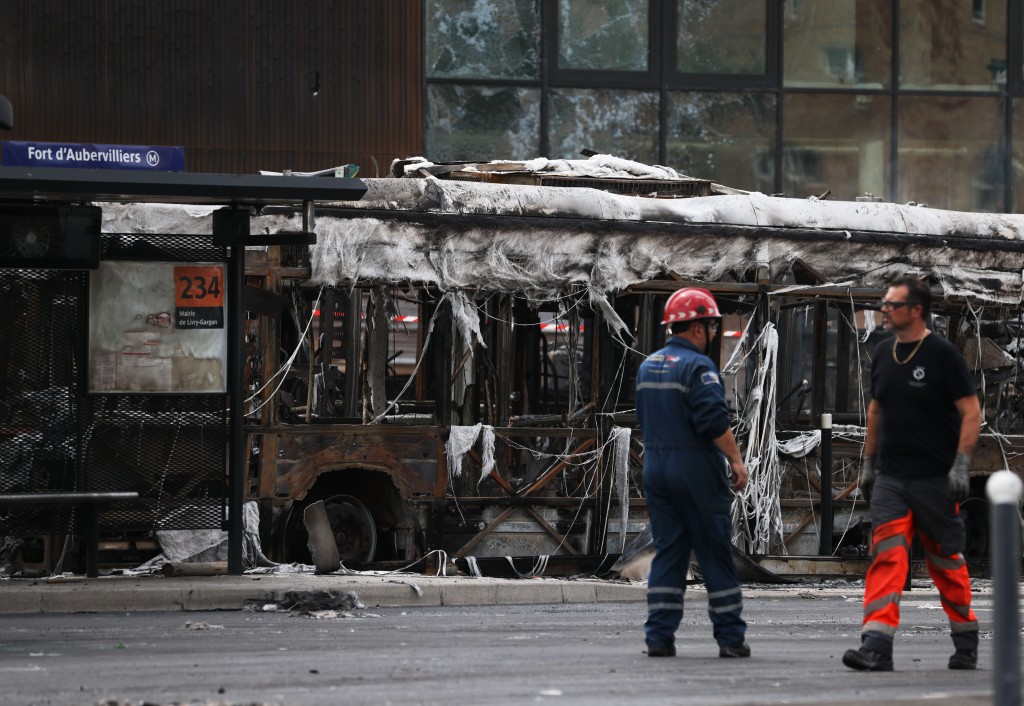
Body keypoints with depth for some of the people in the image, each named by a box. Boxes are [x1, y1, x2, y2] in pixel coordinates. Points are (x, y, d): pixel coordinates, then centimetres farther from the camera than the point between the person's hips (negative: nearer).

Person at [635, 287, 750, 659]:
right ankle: (730, 637, 3)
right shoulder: (698, 366, -13)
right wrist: (736, 460, -13)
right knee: (716, 554, 0)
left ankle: (659, 636, 3)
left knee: (667, 553, 9)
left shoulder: (648, 366, 12)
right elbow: (715, 421, -20)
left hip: (656, 467, 7)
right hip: (696, 468, -7)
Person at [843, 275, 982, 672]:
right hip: (890, 477, 4)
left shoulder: (941, 354, -8)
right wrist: (868, 464, 19)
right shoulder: (883, 354, 10)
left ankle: (966, 644, 22)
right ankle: (876, 648, -17)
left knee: (946, 561, 6)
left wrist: (961, 467, -17)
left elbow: (971, 413, -9)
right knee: (886, 557, -9)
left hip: (934, 479, -4)